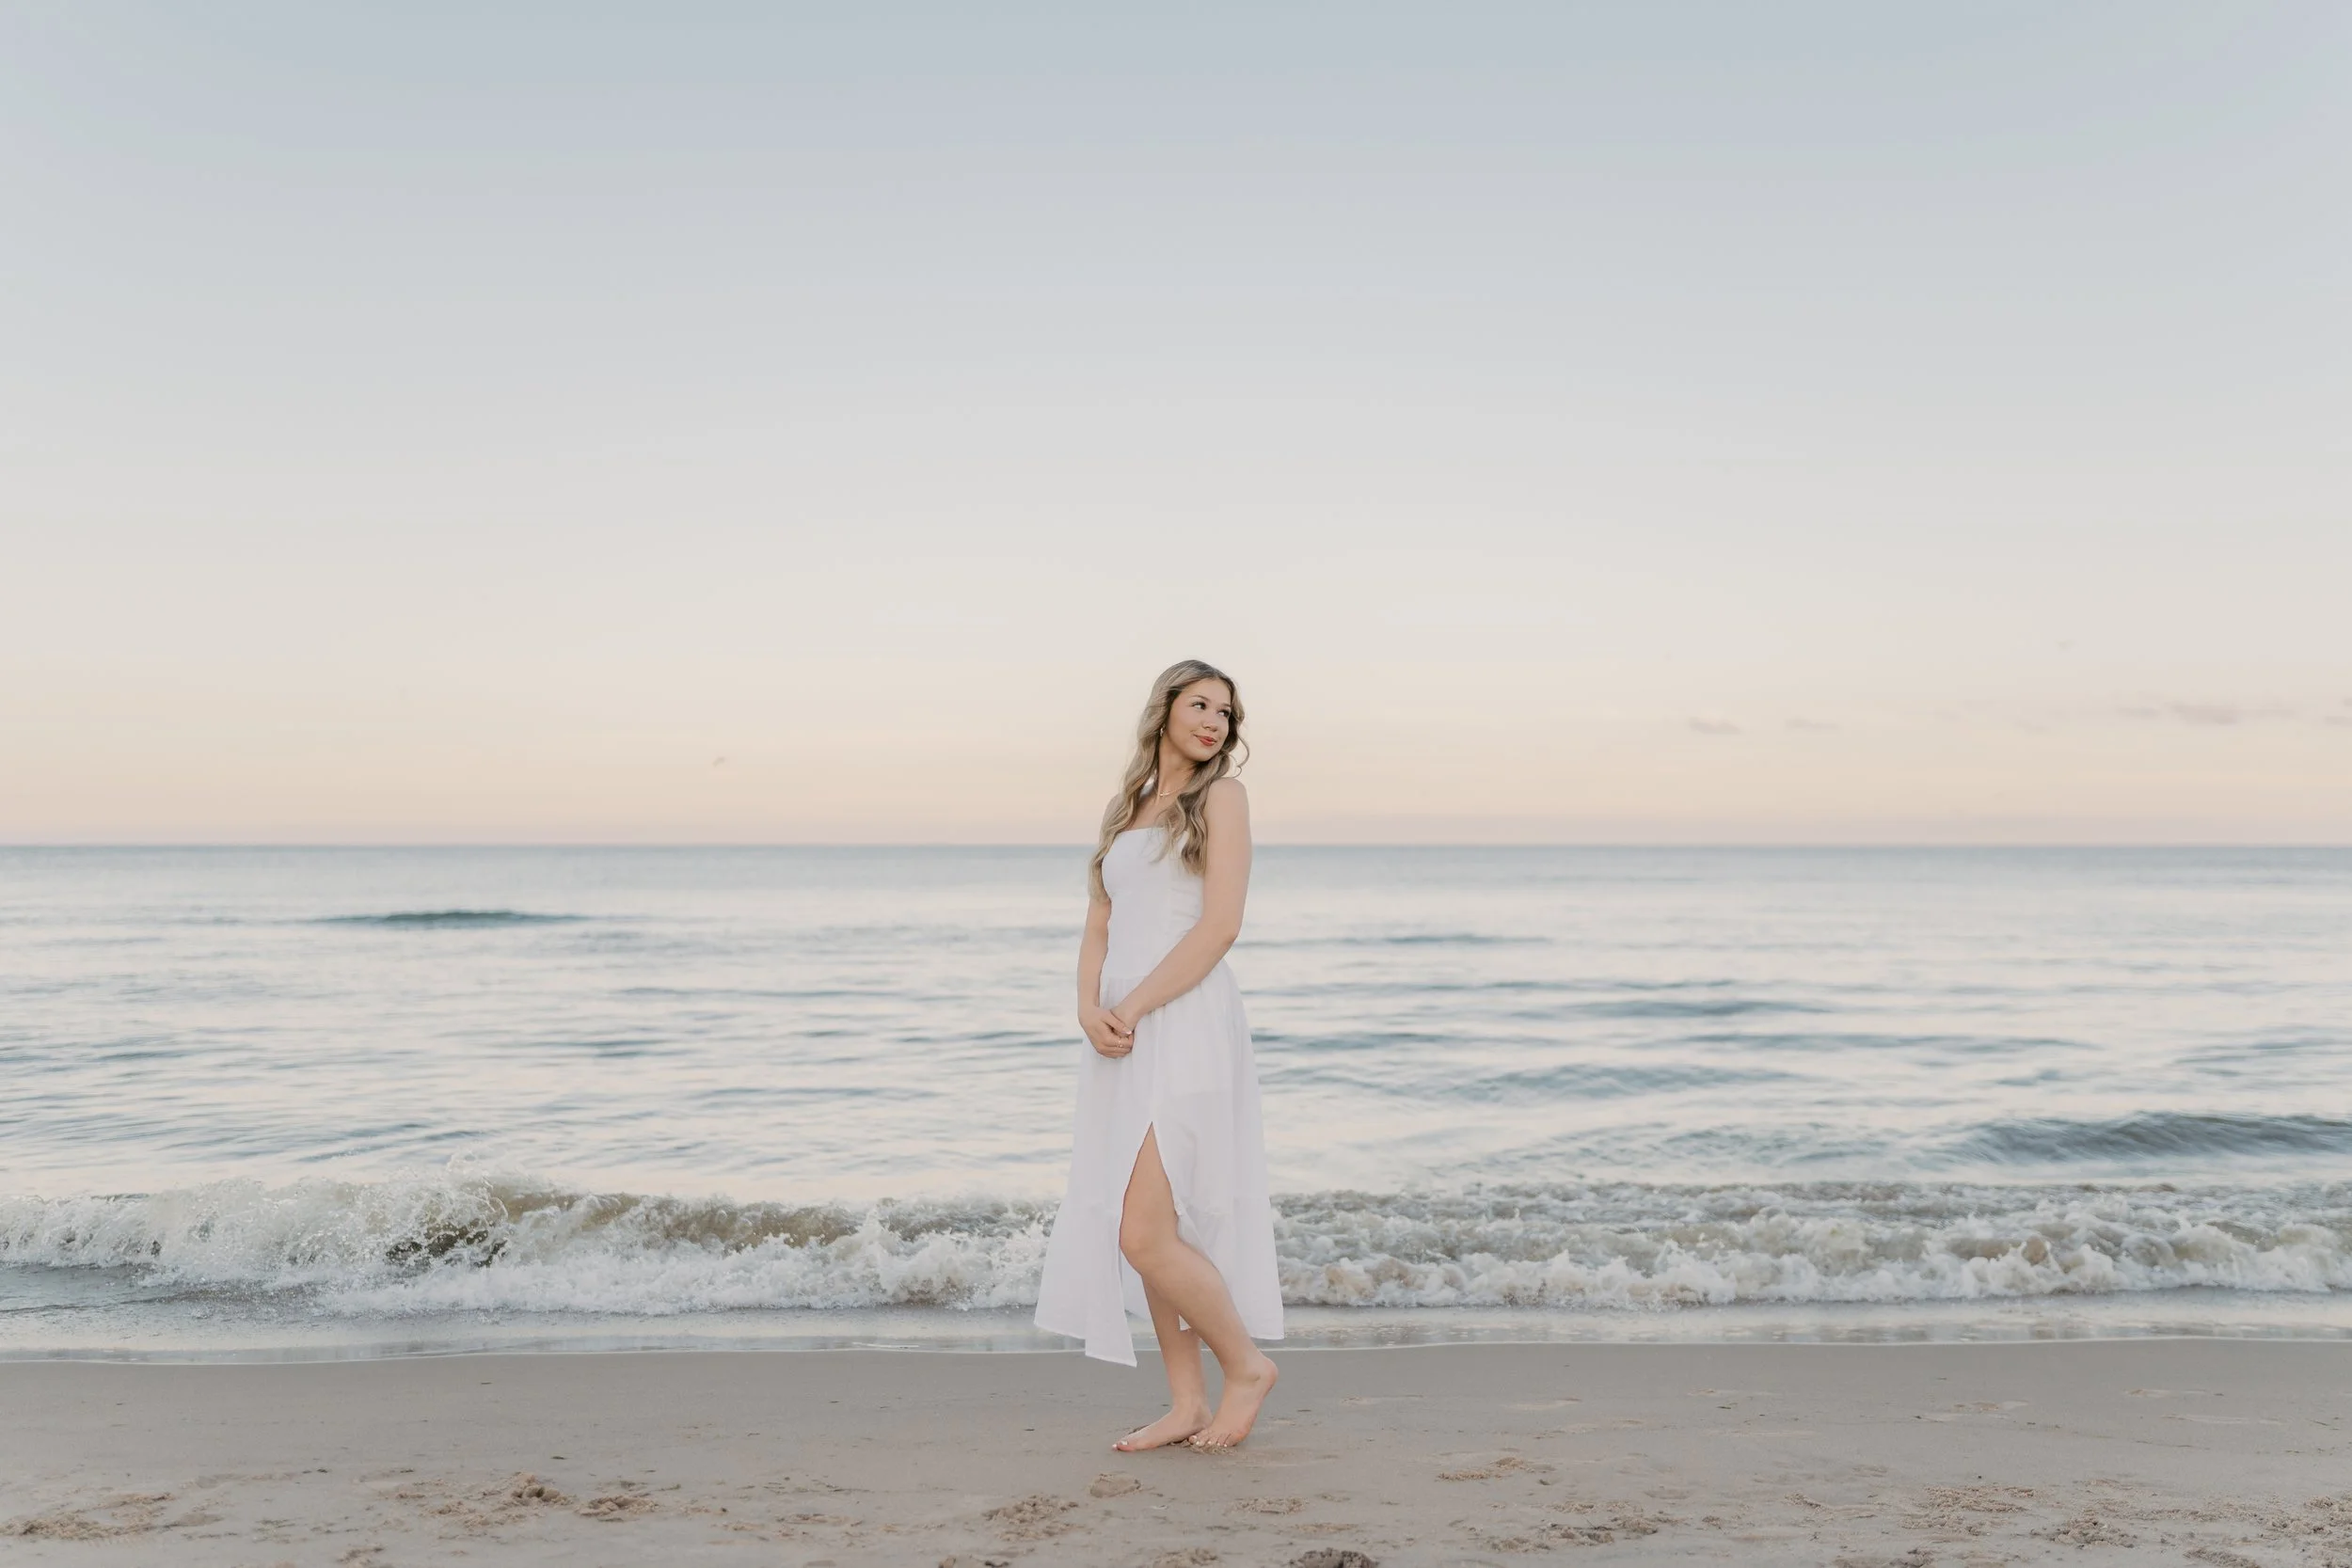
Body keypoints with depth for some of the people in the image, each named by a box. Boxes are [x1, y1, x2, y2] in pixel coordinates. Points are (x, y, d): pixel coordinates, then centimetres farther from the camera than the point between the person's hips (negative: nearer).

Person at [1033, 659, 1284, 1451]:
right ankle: (1187, 1406, 20)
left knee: (1144, 1234, -10)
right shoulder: (1124, 808, 17)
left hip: (1184, 1029, -7)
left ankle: (1247, 1364, 11)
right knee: (1147, 1233, 9)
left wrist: (1133, 1008, -13)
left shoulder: (1221, 797, -1)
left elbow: (1220, 926, -12)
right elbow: (1098, 927, 12)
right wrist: (1090, 1007, -7)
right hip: (1123, 1039, 7)